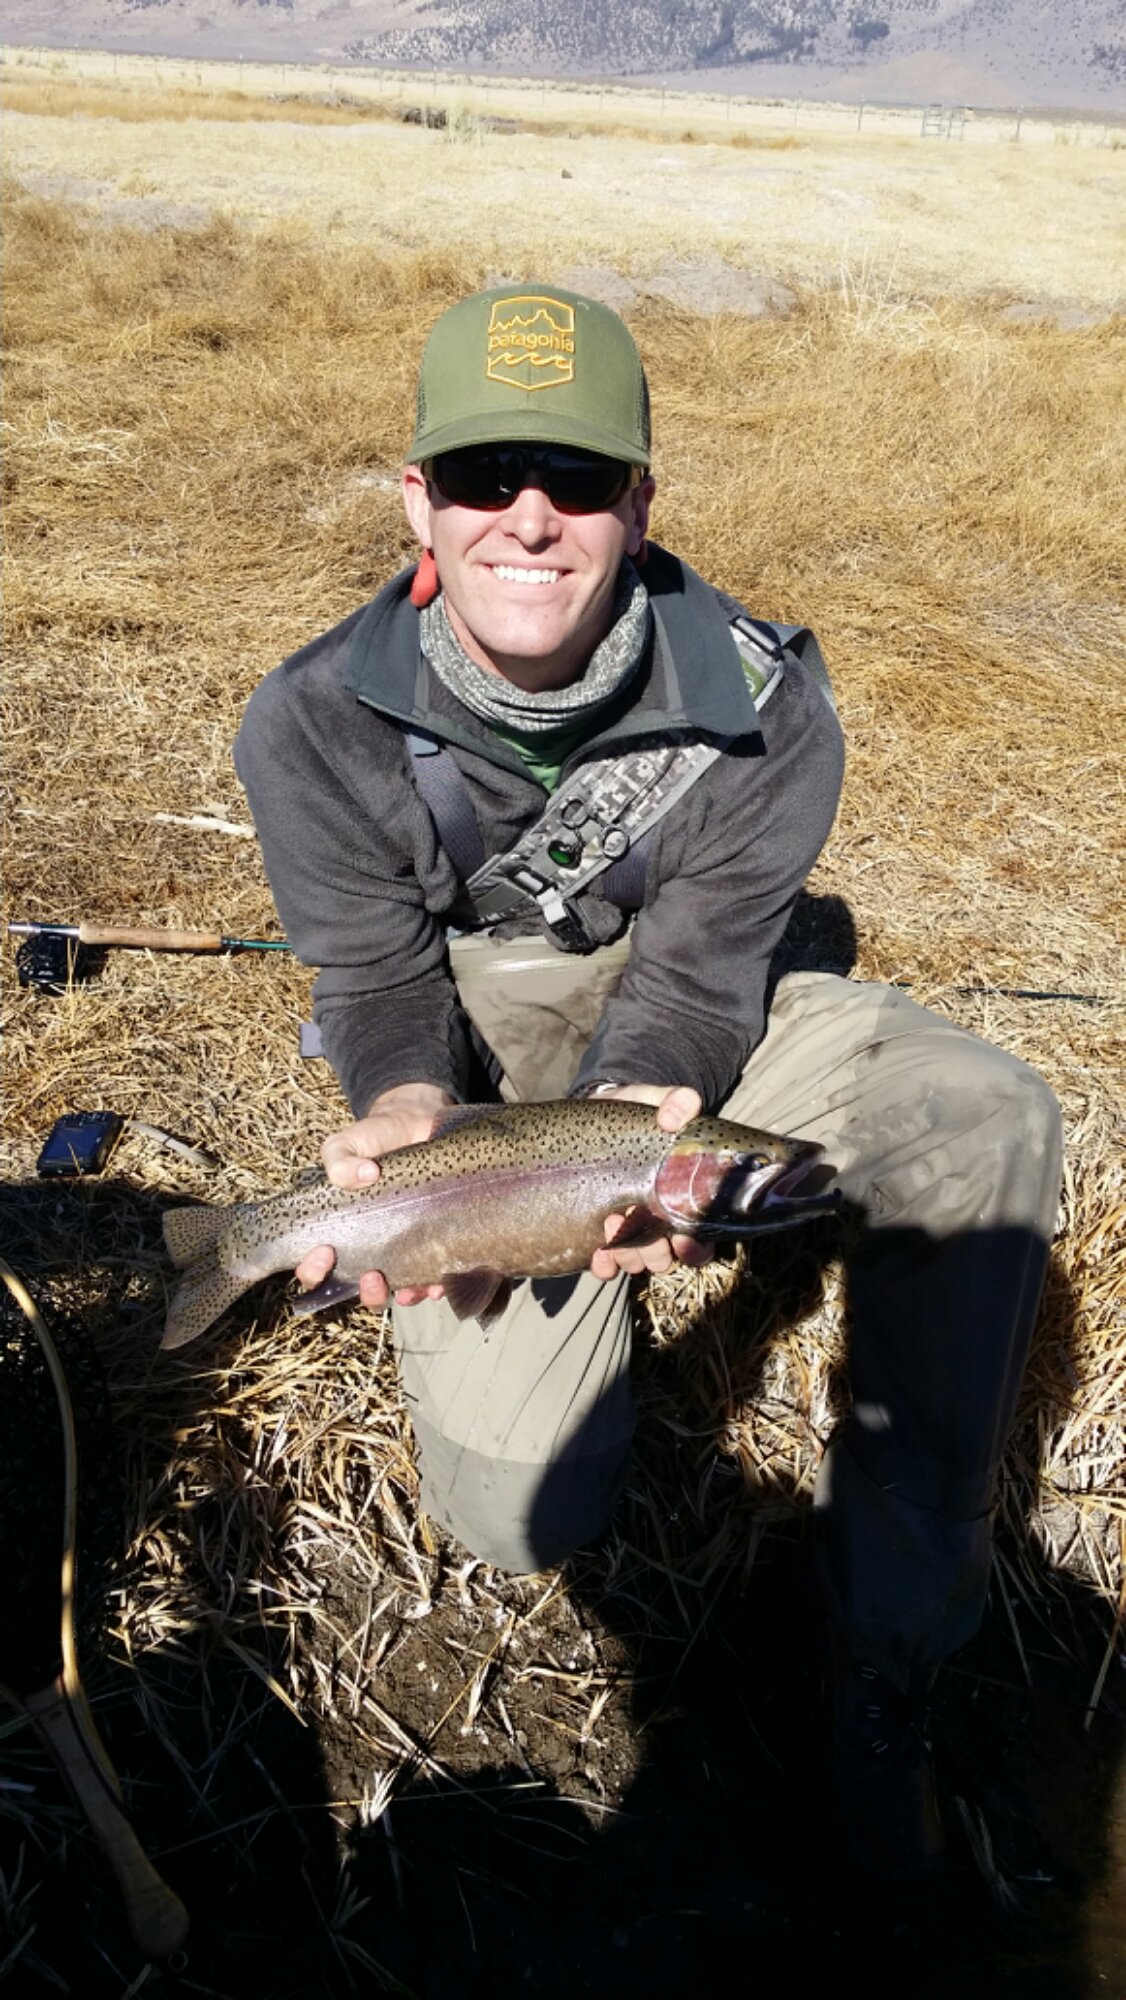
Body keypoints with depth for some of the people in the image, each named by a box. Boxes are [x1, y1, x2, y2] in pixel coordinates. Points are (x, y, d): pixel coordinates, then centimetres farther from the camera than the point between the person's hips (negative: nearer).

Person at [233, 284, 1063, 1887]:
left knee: (989, 1122, -27)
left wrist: (636, 1104, -37)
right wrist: (408, 1110, -34)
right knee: (521, 1512, -10)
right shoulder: (315, 722, -17)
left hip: (676, 1013, 1)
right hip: (469, 1041, 0)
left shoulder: (761, 696, -19)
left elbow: (701, 963, -17)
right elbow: (379, 975, -12)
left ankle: (894, 1639, -12)